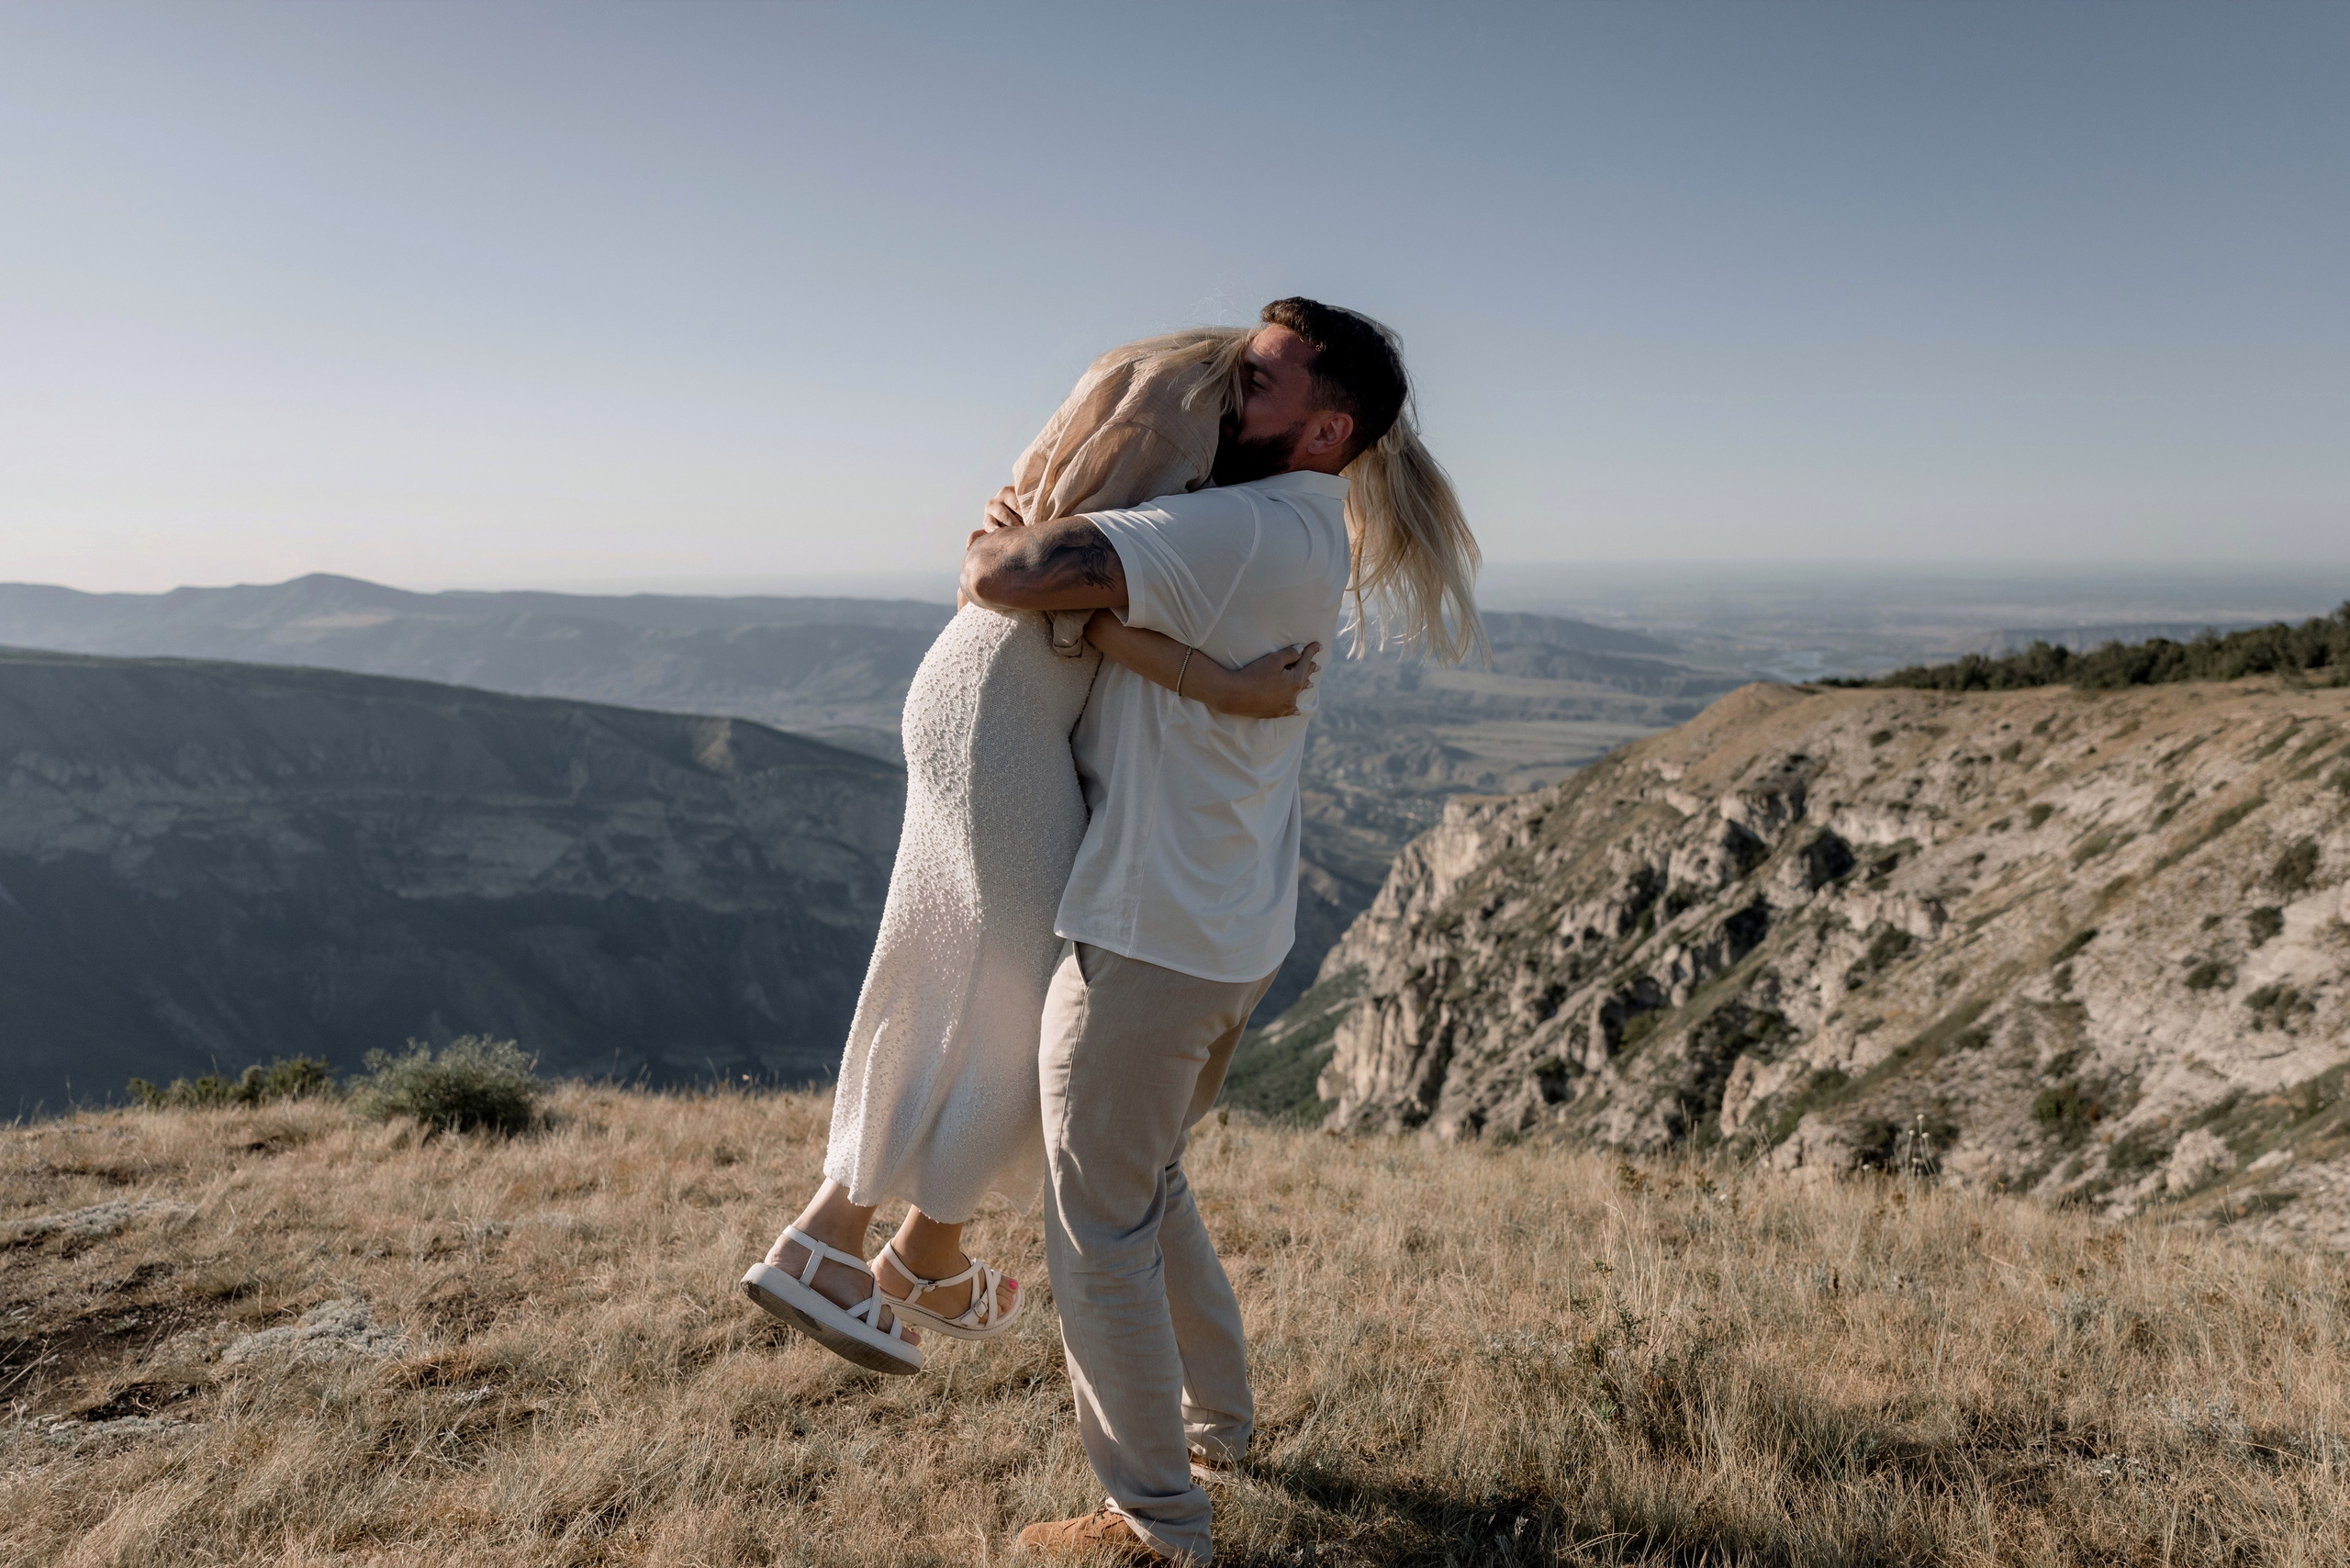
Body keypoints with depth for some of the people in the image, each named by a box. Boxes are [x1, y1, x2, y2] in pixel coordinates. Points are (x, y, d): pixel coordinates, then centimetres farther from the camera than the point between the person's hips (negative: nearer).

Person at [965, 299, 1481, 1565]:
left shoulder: (1230, 531, -21)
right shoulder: (1318, 537, 9)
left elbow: (1003, 578, -29)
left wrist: (996, 542, -5)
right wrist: (1038, 523, 7)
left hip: (1147, 937, -10)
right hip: (1237, 936, 10)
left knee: (1098, 1227, 6)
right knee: (1147, 1180, 27)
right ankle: (1216, 1421, 42)